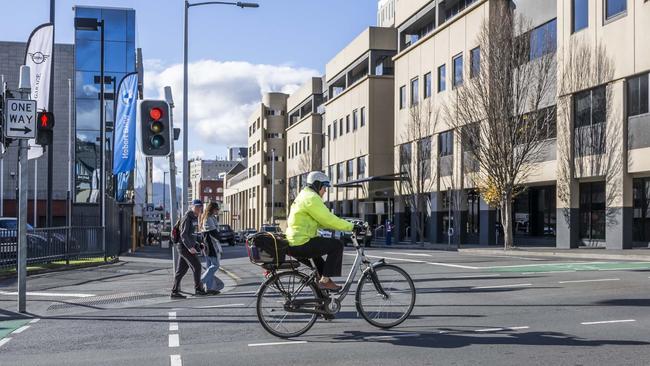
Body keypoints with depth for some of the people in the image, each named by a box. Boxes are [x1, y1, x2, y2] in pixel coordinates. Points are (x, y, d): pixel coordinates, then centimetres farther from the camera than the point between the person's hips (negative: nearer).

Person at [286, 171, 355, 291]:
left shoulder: (303, 196, 20)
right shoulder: (312, 198, -12)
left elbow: (321, 221, 22)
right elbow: (329, 219, -17)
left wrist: (347, 226, 17)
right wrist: (351, 226, -8)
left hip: (292, 244, 11)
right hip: (301, 245, -11)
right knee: (337, 245, -6)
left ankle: (324, 279, 35)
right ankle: (325, 280, -3)